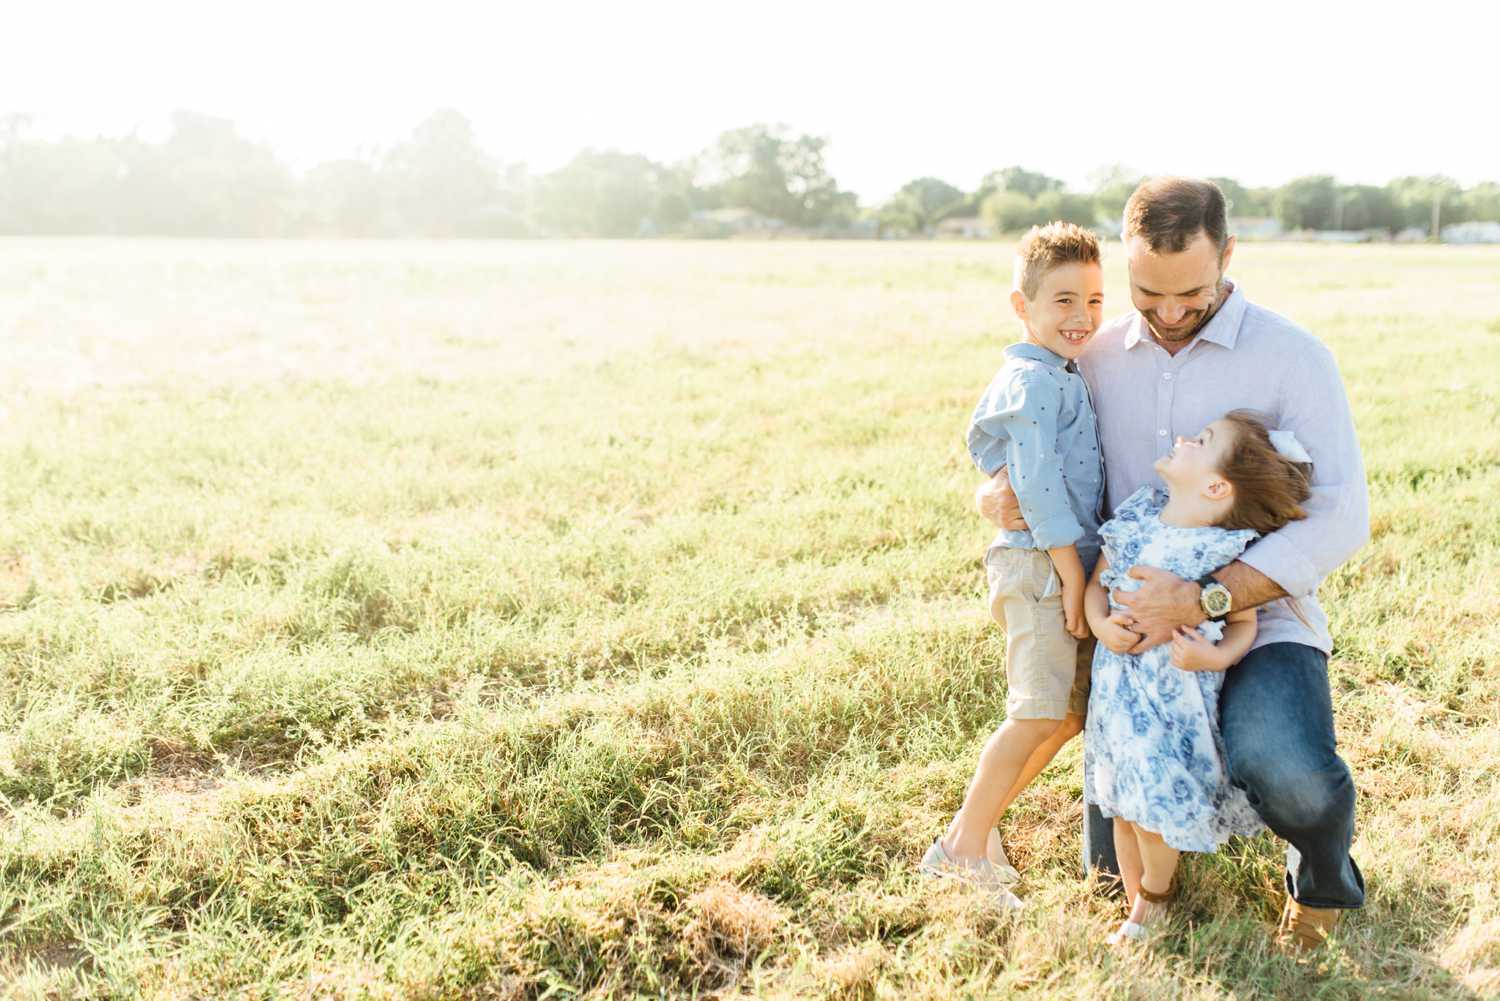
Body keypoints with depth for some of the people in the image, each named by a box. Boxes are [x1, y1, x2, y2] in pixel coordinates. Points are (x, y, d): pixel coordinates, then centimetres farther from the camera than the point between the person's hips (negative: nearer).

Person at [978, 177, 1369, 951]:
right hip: (1137, 617, 4)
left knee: (1286, 769, -32)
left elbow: (1339, 517, -17)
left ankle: (1323, 877, 6)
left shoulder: (1293, 358, -10)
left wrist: (1204, 600, -28)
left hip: (1257, 614, -3)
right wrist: (997, 488, -7)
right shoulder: (1100, 356, 3)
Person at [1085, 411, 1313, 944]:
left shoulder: (1226, 553, -15)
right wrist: (1100, 624, -12)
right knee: (1122, 805, 13)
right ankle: (1136, 905, 34)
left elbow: (1244, 625, -3)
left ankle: (1155, 898, 30)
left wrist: (1213, 657, -21)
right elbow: (1097, 582, 6)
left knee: (1156, 807, -1)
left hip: (1177, 692, -4)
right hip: (1118, 680, 4)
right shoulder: (1137, 511, -2)